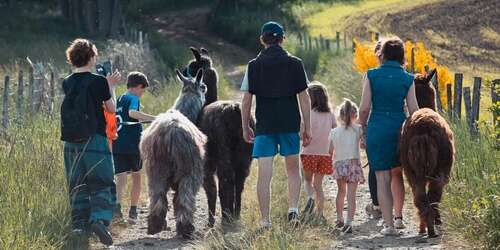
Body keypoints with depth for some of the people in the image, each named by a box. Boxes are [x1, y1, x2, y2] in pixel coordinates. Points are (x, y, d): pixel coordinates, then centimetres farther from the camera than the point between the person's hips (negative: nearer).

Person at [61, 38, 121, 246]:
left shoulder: (67, 83, 5)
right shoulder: (98, 82, -9)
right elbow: (111, 108, 1)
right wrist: (110, 86, 15)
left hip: (71, 141, 5)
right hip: (94, 139, -5)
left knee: (77, 184, 12)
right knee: (102, 183, -2)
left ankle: (80, 224, 10)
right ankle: (99, 219, -21)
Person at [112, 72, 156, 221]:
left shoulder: (118, 100, 16)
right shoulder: (133, 98, -4)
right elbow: (132, 112, -26)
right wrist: (154, 119, -31)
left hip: (117, 145, 4)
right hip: (132, 144, -4)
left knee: (121, 177, -4)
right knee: (136, 175, 15)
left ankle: (117, 204, -30)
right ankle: (133, 210, 19)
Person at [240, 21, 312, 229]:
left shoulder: (254, 66, -1)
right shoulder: (295, 64, 0)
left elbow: (246, 101, 0)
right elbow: (304, 98, 0)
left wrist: (245, 128, 10)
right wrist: (307, 128, 6)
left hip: (264, 126, -1)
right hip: (290, 124, 1)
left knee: (264, 173, 1)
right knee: (293, 169, 17)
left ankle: (265, 220, -1)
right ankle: (293, 208, 1)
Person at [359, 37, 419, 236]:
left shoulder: (372, 75, -4)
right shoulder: (407, 79, -1)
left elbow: (364, 109, -6)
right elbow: (414, 111, 0)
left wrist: (362, 127, 9)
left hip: (377, 130, -2)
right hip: (400, 130, 2)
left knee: (382, 178, 3)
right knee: (397, 175, 21)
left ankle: (389, 225, 0)